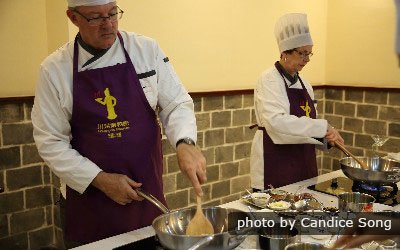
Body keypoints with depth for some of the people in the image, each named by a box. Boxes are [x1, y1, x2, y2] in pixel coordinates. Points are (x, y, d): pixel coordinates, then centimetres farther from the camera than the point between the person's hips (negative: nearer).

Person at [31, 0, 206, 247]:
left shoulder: (147, 50, -5)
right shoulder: (54, 69, -7)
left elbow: (176, 104, -2)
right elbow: (50, 141, -5)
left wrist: (185, 143, -22)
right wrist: (101, 179, -13)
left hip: (148, 190, 1)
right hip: (89, 193, -1)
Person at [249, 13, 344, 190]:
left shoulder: (303, 84, 12)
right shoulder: (269, 80, -12)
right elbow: (276, 121, -28)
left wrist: (326, 135, -1)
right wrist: (322, 127, -28)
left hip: (303, 163, 8)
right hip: (275, 165, -7)